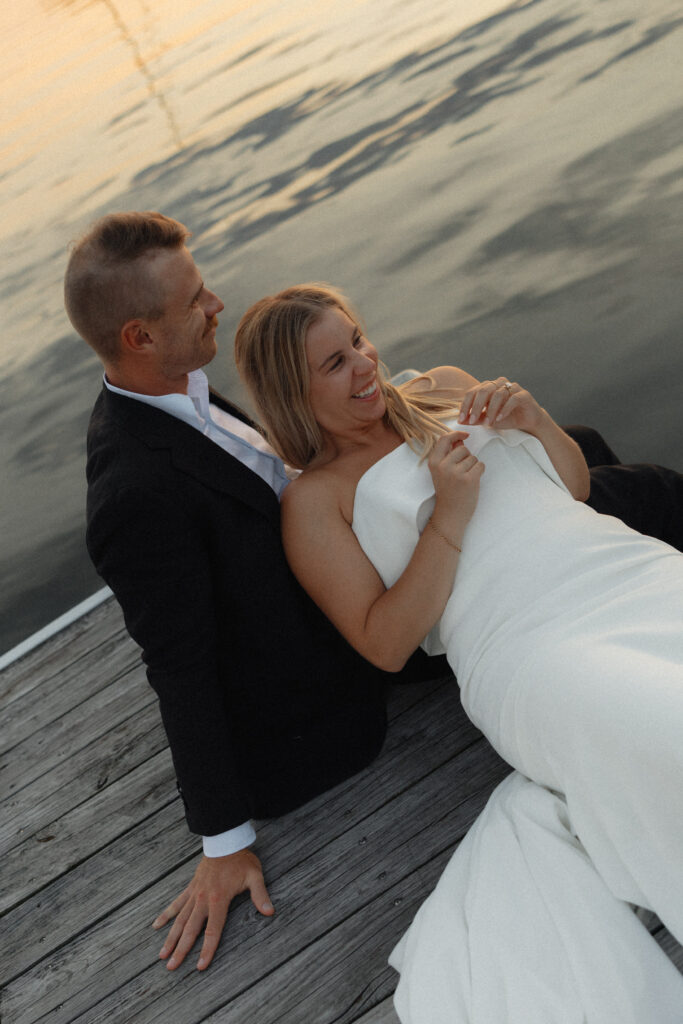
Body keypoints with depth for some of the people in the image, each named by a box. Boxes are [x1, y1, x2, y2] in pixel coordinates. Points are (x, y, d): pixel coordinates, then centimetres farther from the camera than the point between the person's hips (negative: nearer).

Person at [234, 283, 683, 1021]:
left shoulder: (445, 388, 19)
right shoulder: (314, 499, 5)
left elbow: (575, 484, 23)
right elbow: (384, 644, -2)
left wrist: (533, 420, 2)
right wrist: (449, 516, -10)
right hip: (531, 650, -5)